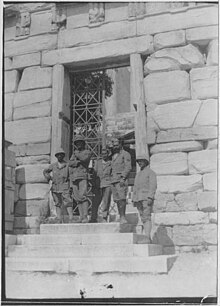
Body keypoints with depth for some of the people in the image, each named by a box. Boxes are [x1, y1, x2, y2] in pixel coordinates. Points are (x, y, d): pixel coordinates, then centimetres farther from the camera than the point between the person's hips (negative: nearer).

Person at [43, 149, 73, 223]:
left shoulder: (67, 165, 1)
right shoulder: (53, 166, 9)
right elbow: (45, 171, 24)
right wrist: (49, 177, 9)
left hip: (65, 187, -3)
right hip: (55, 187, 3)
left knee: (68, 203, -11)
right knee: (58, 204, 7)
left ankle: (71, 220, -13)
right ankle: (59, 220, 11)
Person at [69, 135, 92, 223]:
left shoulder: (87, 152, 10)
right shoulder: (74, 154, 24)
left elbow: (84, 159, -12)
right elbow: (70, 163, 7)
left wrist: (77, 154, 3)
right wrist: (77, 162, -10)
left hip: (83, 177, -5)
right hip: (74, 178, 5)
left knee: (83, 196, -17)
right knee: (77, 198, 1)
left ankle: (85, 217, -20)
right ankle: (81, 216, 3)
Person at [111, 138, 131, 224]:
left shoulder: (125, 154, 2)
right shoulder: (113, 156, 23)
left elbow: (128, 167, -7)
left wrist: (123, 178, -17)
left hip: (121, 179, -7)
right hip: (113, 180, 7)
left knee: (122, 198, -14)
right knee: (117, 199, 2)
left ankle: (123, 217, -17)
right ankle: (121, 217, 3)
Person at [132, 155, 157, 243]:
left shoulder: (150, 172, 1)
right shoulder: (138, 174, 24)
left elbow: (153, 186, -9)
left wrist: (150, 197, -20)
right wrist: (134, 199, 15)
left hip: (147, 198, -7)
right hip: (138, 199, 7)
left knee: (147, 217, -15)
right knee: (143, 219, 3)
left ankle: (148, 237, -20)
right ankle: (147, 238, 3)